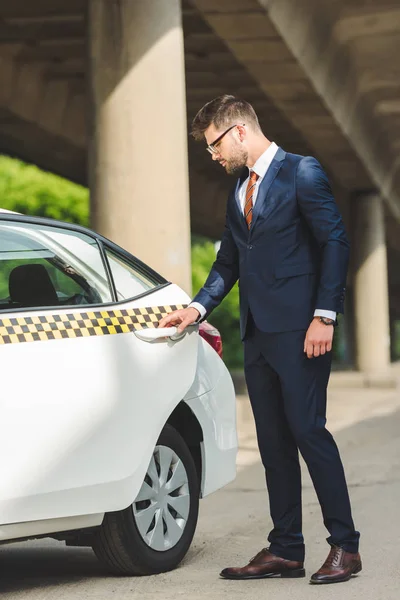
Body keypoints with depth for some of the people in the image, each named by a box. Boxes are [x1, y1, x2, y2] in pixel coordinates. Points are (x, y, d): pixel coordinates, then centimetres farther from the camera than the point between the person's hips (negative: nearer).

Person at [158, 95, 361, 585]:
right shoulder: (239, 188, 19)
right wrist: (198, 307, 7)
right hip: (258, 332, 8)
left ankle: (344, 545, -2)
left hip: (298, 329, -8)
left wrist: (324, 317, -16)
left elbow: (335, 242, -10)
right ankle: (285, 550, 12)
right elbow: (228, 262, 22)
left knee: (307, 430, -10)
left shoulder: (301, 173, -5)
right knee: (273, 441, 7)